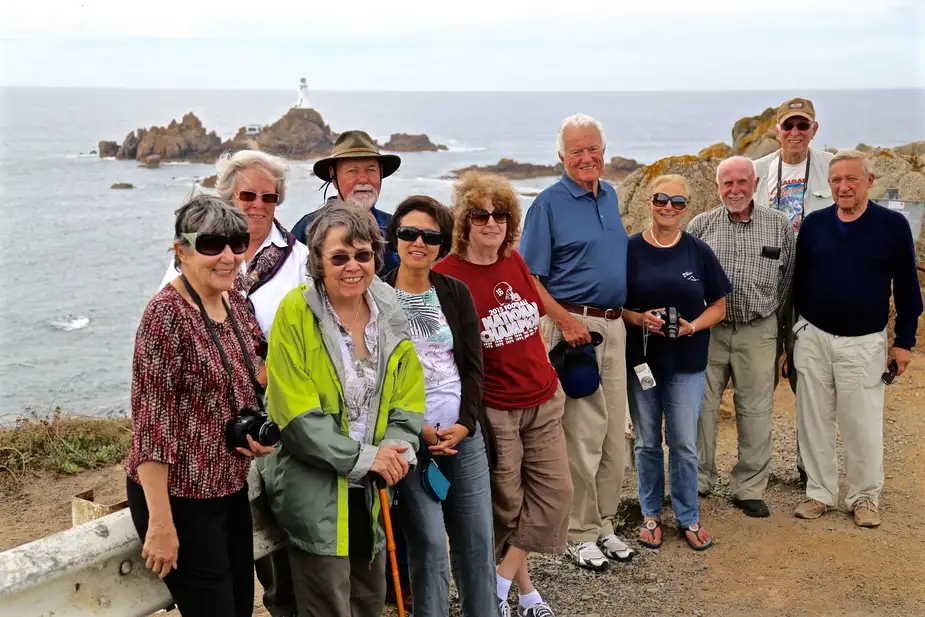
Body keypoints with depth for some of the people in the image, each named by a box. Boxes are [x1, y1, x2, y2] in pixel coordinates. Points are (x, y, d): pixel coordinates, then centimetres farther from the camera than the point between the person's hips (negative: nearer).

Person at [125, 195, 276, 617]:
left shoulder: (236, 305, 4)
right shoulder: (167, 314, -19)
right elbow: (151, 423, -20)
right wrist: (161, 524, -21)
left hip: (231, 487, 8)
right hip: (180, 496, -8)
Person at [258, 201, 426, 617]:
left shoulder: (390, 313, 2)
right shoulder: (296, 313, -14)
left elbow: (409, 399, 4)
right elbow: (295, 411, -18)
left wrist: (396, 449, -14)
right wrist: (363, 458, -19)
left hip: (371, 489, 6)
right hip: (314, 490, -5)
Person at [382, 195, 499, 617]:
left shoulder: (456, 294, 8)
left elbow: (473, 366, 6)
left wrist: (465, 423, -7)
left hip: (465, 434, 4)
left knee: (478, 539, 8)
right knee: (429, 543, -4)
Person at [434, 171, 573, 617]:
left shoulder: (515, 262, 4)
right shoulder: (446, 275, -15)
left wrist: (547, 378, 17)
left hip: (544, 401, 6)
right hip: (492, 410, -6)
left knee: (555, 492, 5)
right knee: (507, 504, 8)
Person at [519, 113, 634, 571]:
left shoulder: (610, 195, 12)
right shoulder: (549, 203, -8)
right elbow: (529, 278, -10)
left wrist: (632, 311, 14)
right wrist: (566, 321, -18)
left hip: (614, 325, 7)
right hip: (573, 324, -7)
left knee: (614, 432, 12)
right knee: (582, 434, -3)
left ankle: (603, 524, 25)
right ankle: (580, 533, 10)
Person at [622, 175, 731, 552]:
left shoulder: (698, 251, 0)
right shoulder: (630, 250, -2)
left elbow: (719, 305, 5)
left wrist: (693, 326, -13)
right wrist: (639, 318, -18)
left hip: (687, 362, 0)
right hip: (641, 360, 0)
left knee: (684, 445, 4)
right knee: (647, 443, 11)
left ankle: (688, 518, 21)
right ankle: (651, 515, 26)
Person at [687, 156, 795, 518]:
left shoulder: (780, 225, 4)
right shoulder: (700, 225, 3)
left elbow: (788, 276, 10)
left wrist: (772, 314, 8)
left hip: (757, 331, 0)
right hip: (708, 329, 0)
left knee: (756, 412, 5)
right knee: (701, 407, 6)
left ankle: (749, 488, 18)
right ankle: (698, 481, 21)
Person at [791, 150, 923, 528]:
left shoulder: (893, 225, -5)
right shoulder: (813, 224, 2)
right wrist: (793, 333, 9)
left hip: (863, 343, -2)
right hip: (812, 338, 3)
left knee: (862, 425, 4)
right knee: (814, 421, 9)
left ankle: (865, 497, 21)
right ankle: (820, 493, 22)